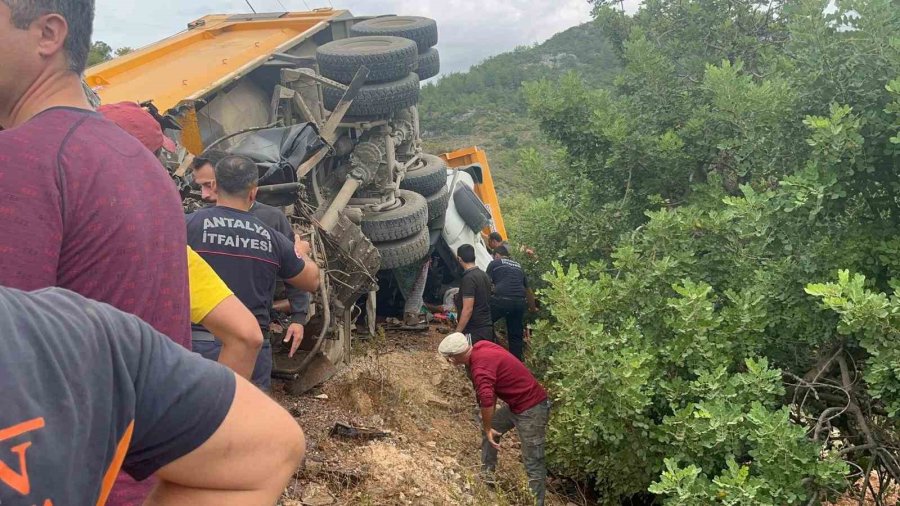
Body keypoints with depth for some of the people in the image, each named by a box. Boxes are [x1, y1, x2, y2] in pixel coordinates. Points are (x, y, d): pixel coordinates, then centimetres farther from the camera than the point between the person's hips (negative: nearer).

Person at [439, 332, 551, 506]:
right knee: (489, 428, 23)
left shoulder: (480, 368, -27)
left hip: (531, 409, -10)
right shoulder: (480, 347, 1)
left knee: (533, 464, -4)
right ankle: (487, 475, 36)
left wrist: (488, 428, -19)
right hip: (516, 403, 10)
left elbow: (486, 401, -40)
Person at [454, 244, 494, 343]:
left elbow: (468, 309, -21)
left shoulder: (468, 278, -16)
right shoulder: (484, 275, 11)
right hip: (487, 328, 9)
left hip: (474, 332, -9)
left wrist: (457, 333, -17)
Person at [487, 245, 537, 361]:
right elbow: (528, 290, 34)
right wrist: (532, 308, 47)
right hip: (519, 302, 5)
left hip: (501, 300, -5)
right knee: (516, 335, 14)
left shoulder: (494, 263, 13)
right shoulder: (518, 266, 27)